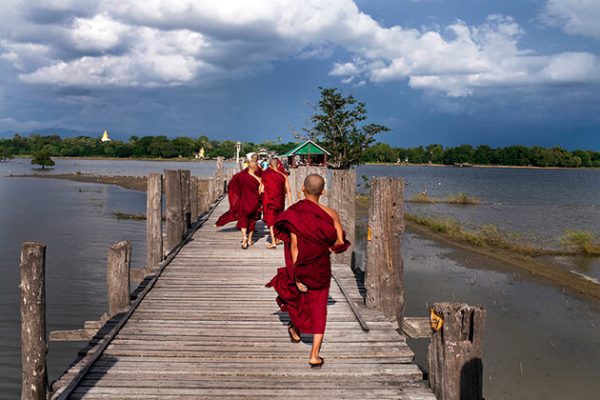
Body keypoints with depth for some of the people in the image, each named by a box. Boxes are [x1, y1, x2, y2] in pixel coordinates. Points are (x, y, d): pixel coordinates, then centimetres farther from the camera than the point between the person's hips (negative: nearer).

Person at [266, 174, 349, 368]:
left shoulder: (293, 214, -17)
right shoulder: (330, 213, -11)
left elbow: (294, 246, -18)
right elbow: (340, 242, -7)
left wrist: (296, 276, -13)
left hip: (300, 267, 0)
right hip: (322, 268, 0)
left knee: (294, 293, 30)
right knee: (319, 309, 10)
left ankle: (296, 329, 51)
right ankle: (314, 355, 4)